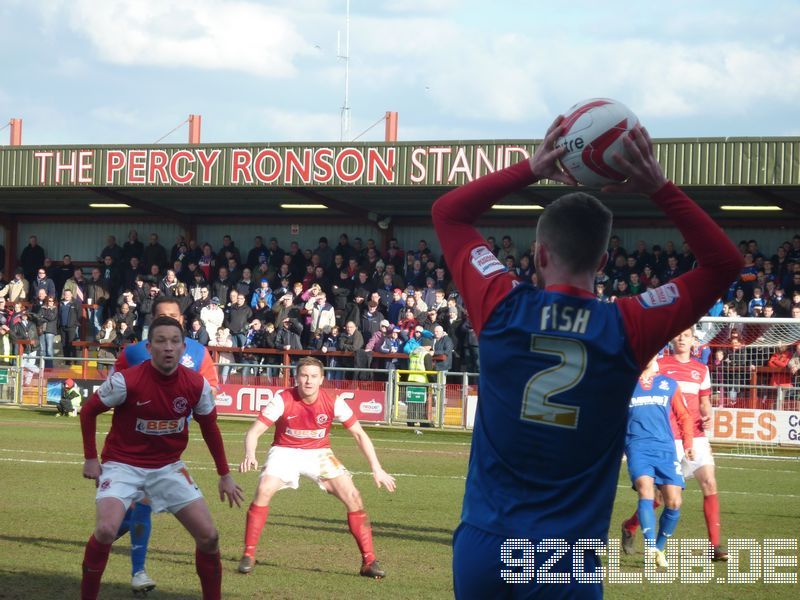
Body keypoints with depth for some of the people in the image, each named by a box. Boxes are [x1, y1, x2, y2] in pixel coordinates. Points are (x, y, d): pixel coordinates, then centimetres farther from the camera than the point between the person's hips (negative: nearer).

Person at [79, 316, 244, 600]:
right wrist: (90, 458, -5)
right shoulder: (126, 381, -20)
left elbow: (209, 426, 7)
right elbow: (88, 411, -4)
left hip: (169, 467, 4)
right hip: (123, 464, -3)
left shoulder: (197, 385, -10)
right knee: (106, 530, -26)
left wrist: (224, 475, 10)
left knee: (208, 536, -4)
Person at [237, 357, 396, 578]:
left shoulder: (333, 403, -15)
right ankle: (248, 555, -15)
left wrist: (376, 469, -11)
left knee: (353, 496, -14)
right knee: (264, 490, -28)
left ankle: (369, 561, -2)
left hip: (318, 452, 2)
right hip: (285, 451, -2)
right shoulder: (282, 400, -20)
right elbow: (254, 431, -22)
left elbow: (359, 434, -5)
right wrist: (250, 455, -43)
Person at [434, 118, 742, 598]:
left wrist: (531, 170, 3)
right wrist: (660, 188, -1)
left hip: (482, 549, 1)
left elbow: (448, 212, 11)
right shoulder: (628, 329, -7)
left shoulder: (502, 308, -6)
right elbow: (724, 263, 6)